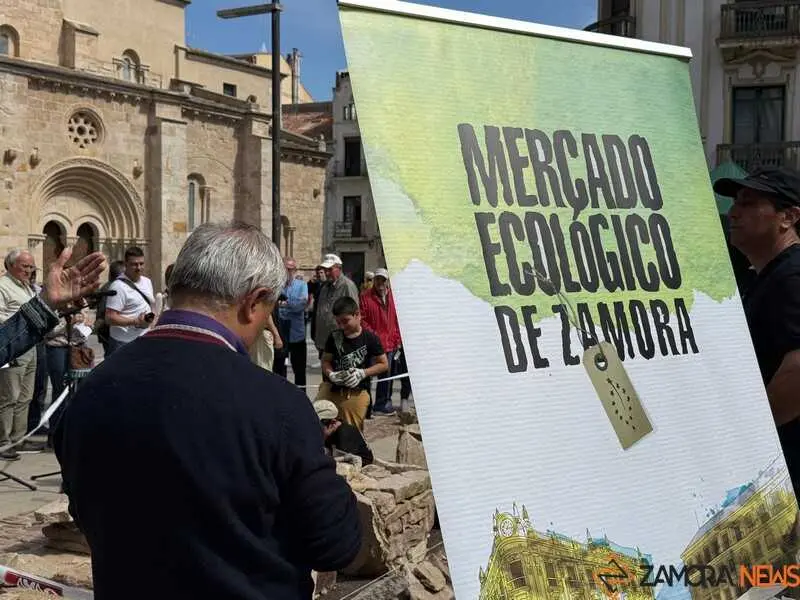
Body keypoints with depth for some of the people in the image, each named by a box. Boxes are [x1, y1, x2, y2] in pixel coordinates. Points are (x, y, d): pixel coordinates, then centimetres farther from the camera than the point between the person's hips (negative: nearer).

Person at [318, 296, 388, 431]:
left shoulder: (370, 338, -3)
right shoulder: (334, 337, 5)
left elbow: (384, 364, 2)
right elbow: (326, 361, 11)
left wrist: (363, 373, -12)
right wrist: (331, 374, -11)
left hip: (357, 393, -2)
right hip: (331, 390, 2)